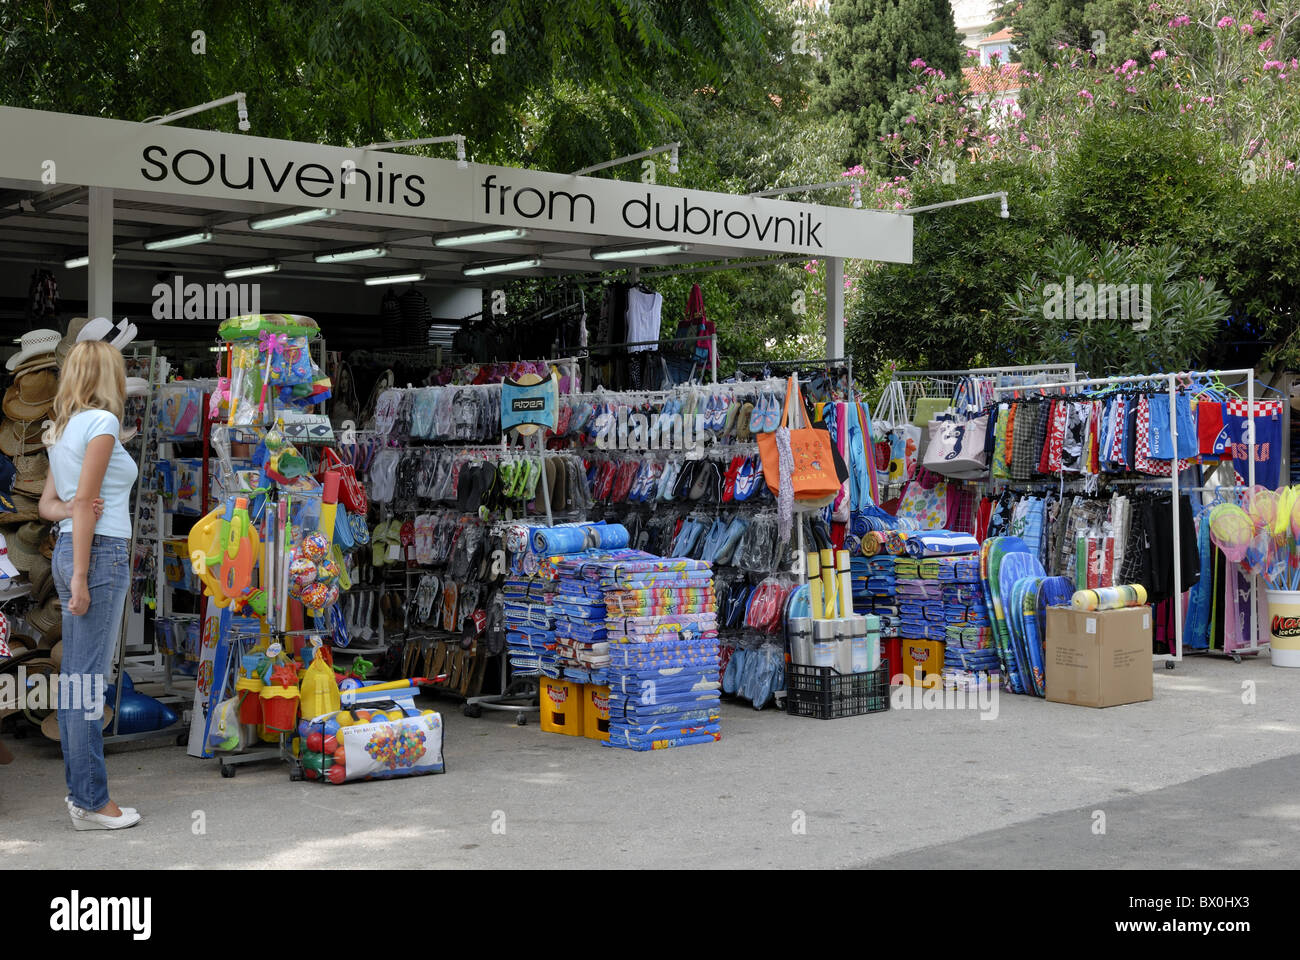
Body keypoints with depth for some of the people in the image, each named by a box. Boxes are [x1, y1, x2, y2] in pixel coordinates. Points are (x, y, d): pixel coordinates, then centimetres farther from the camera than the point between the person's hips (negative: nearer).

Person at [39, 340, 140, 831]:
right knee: (90, 680, -6)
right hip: (100, 552, -9)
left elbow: (47, 503, 17)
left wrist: (67, 510, -5)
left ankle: (79, 787, 19)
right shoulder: (101, 422, -10)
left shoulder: (63, 428, 16)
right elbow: (85, 501, -16)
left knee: (75, 676, 12)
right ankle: (91, 801, -2)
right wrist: (81, 577, -17)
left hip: (67, 549, 9)